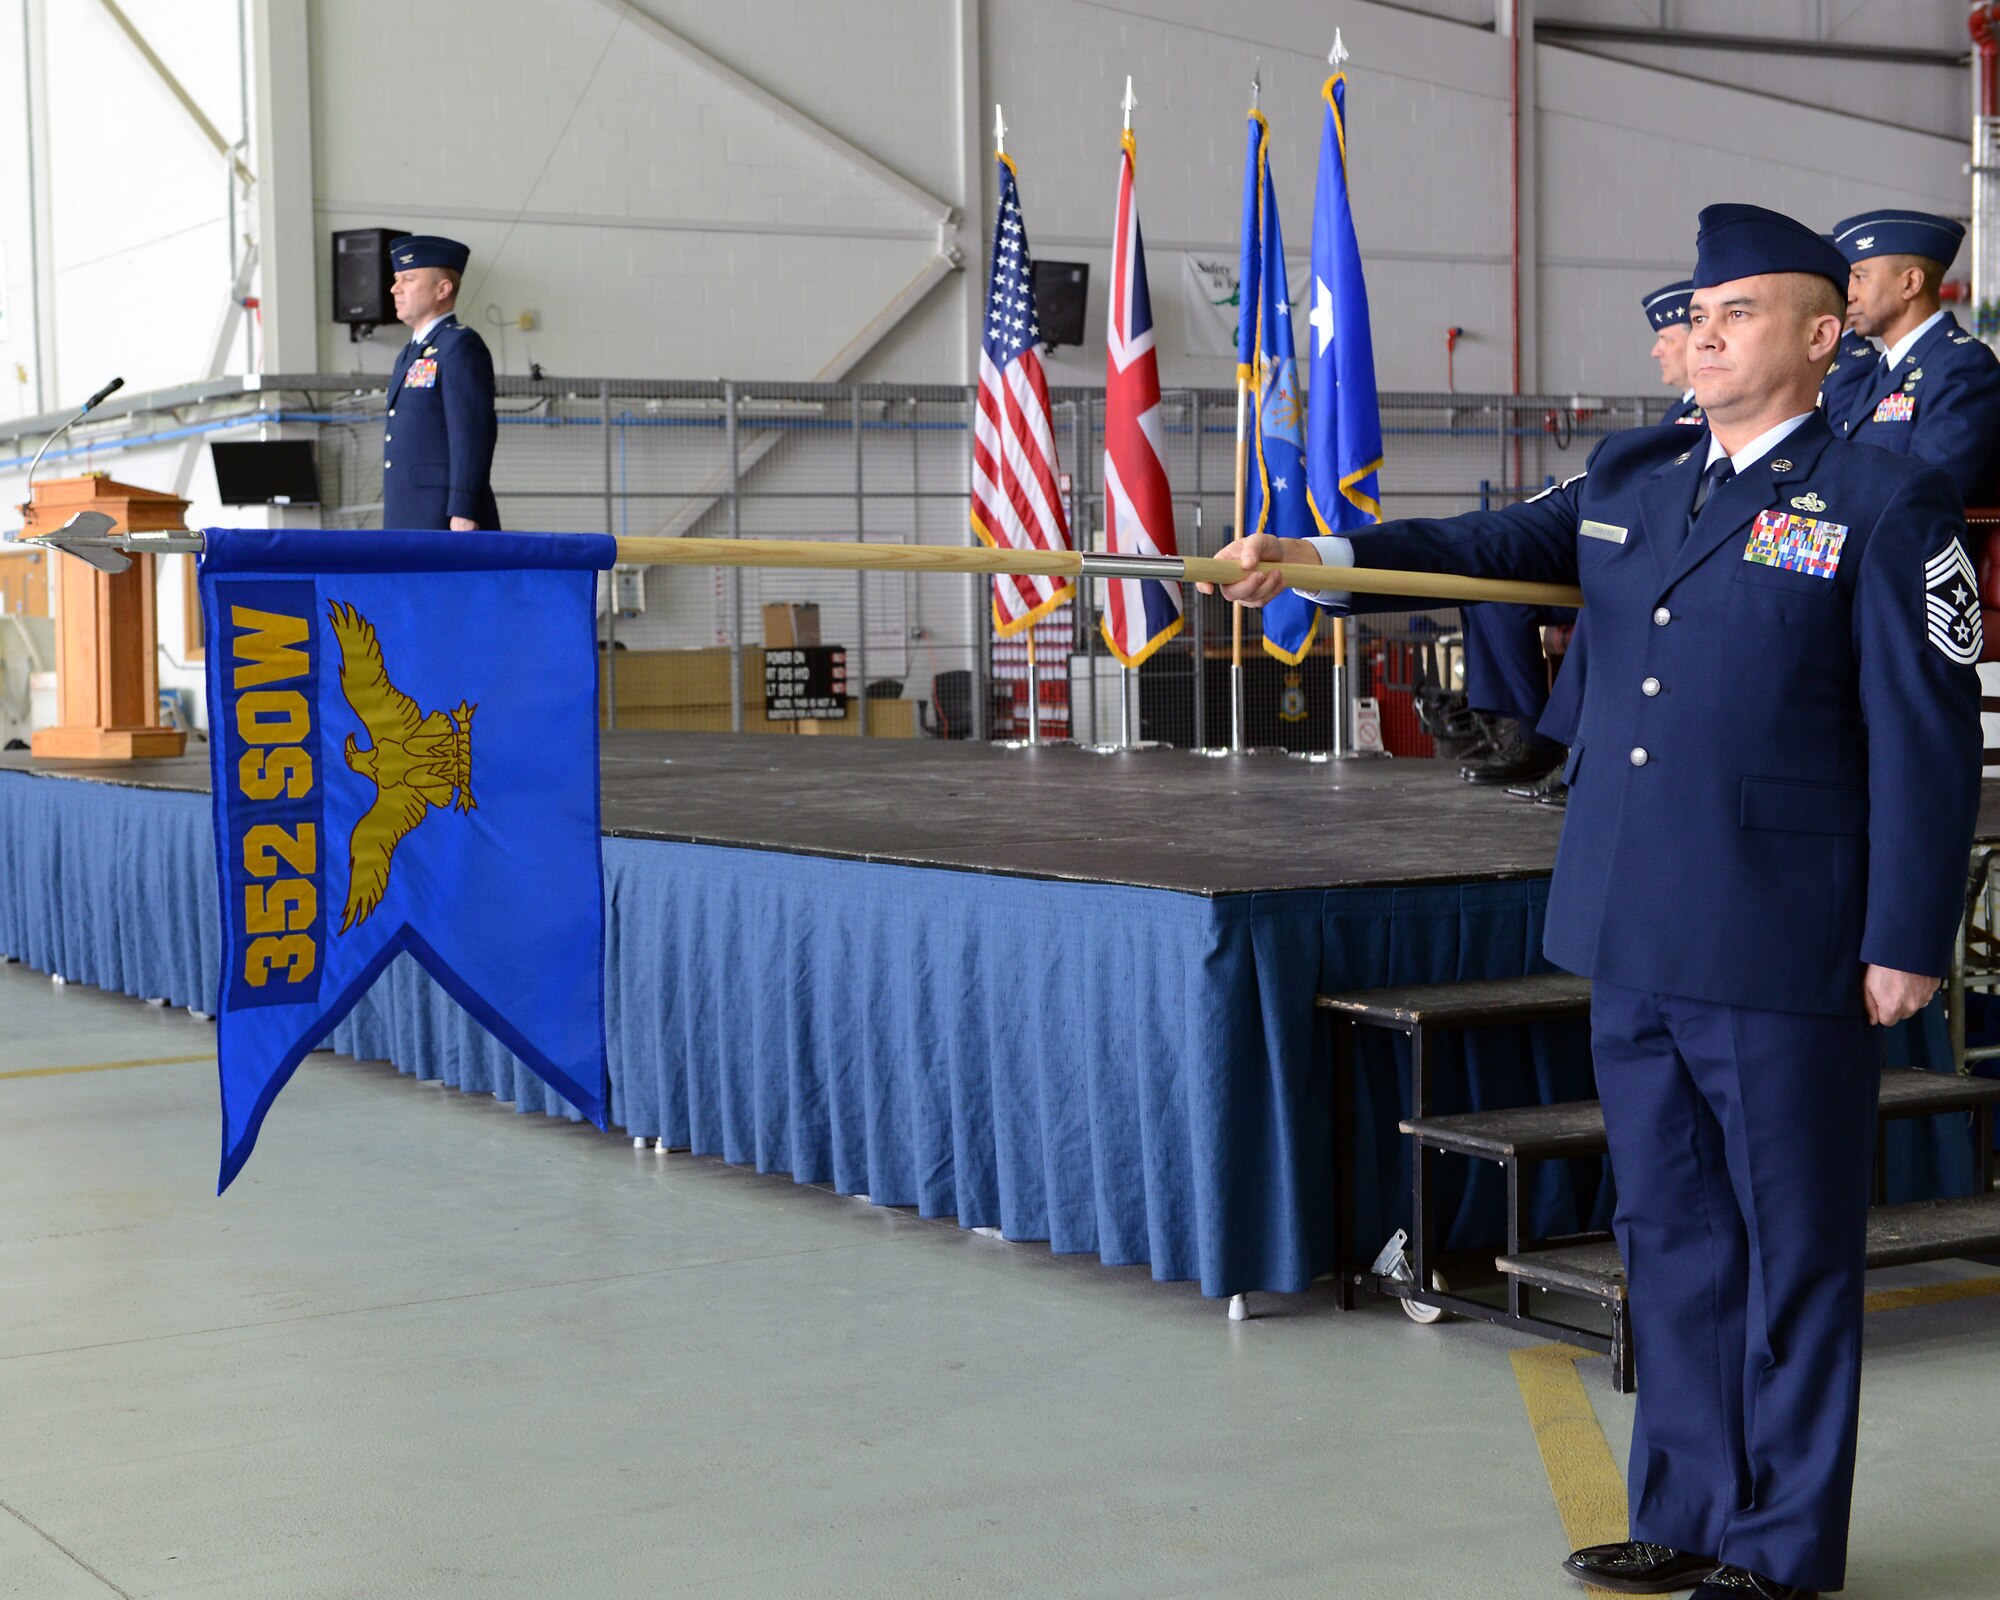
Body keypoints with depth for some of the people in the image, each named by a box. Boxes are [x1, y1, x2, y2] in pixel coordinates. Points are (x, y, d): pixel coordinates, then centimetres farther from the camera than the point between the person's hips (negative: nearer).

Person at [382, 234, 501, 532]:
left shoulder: (460, 346, -7)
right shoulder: (410, 354, 22)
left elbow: (474, 433, -16)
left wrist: (463, 514, -23)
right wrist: (396, 524, 20)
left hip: (446, 519, -9)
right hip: (408, 523, 9)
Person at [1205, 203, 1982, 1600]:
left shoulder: (1886, 506, -6)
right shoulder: (1629, 477, 14)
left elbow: (1927, 736, -8)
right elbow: (1493, 545, 6)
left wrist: (1908, 940, -12)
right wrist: (1325, 559, -10)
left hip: (1782, 957, -6)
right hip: (1633, 942, 6)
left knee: (1793, 1247, 5)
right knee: (1674, 1237, 15)